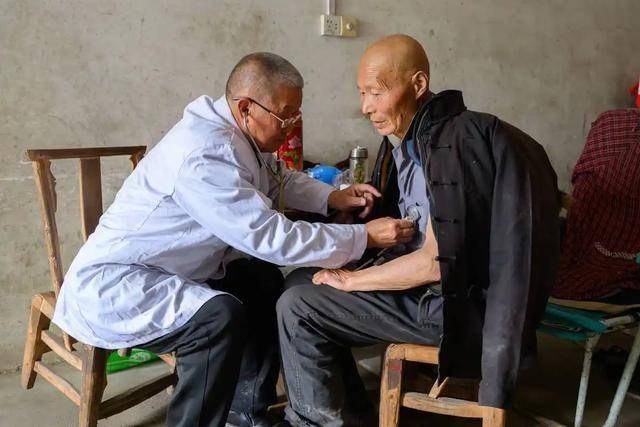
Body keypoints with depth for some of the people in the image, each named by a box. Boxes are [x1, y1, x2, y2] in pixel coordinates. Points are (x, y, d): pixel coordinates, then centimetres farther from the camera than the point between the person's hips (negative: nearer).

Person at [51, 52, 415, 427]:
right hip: (110, 285, -10)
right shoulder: (204, 155, -29)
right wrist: (365, 237, -23)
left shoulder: (233, 132, 1)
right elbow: (272, 237, -28)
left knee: (267, 281, 7)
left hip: (164, 272, 10)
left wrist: (333, 198, 1)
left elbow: (279, 179, 19)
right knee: (221, 316, -30)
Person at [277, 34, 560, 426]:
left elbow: (436, 262, -24)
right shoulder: (405, 138, 6)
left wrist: (351, 280, -12)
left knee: (297, 309, -13)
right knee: (303, 281, 12)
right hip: (420, 280, 9)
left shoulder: (452, 143, -22)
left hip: (455, 304, -9)